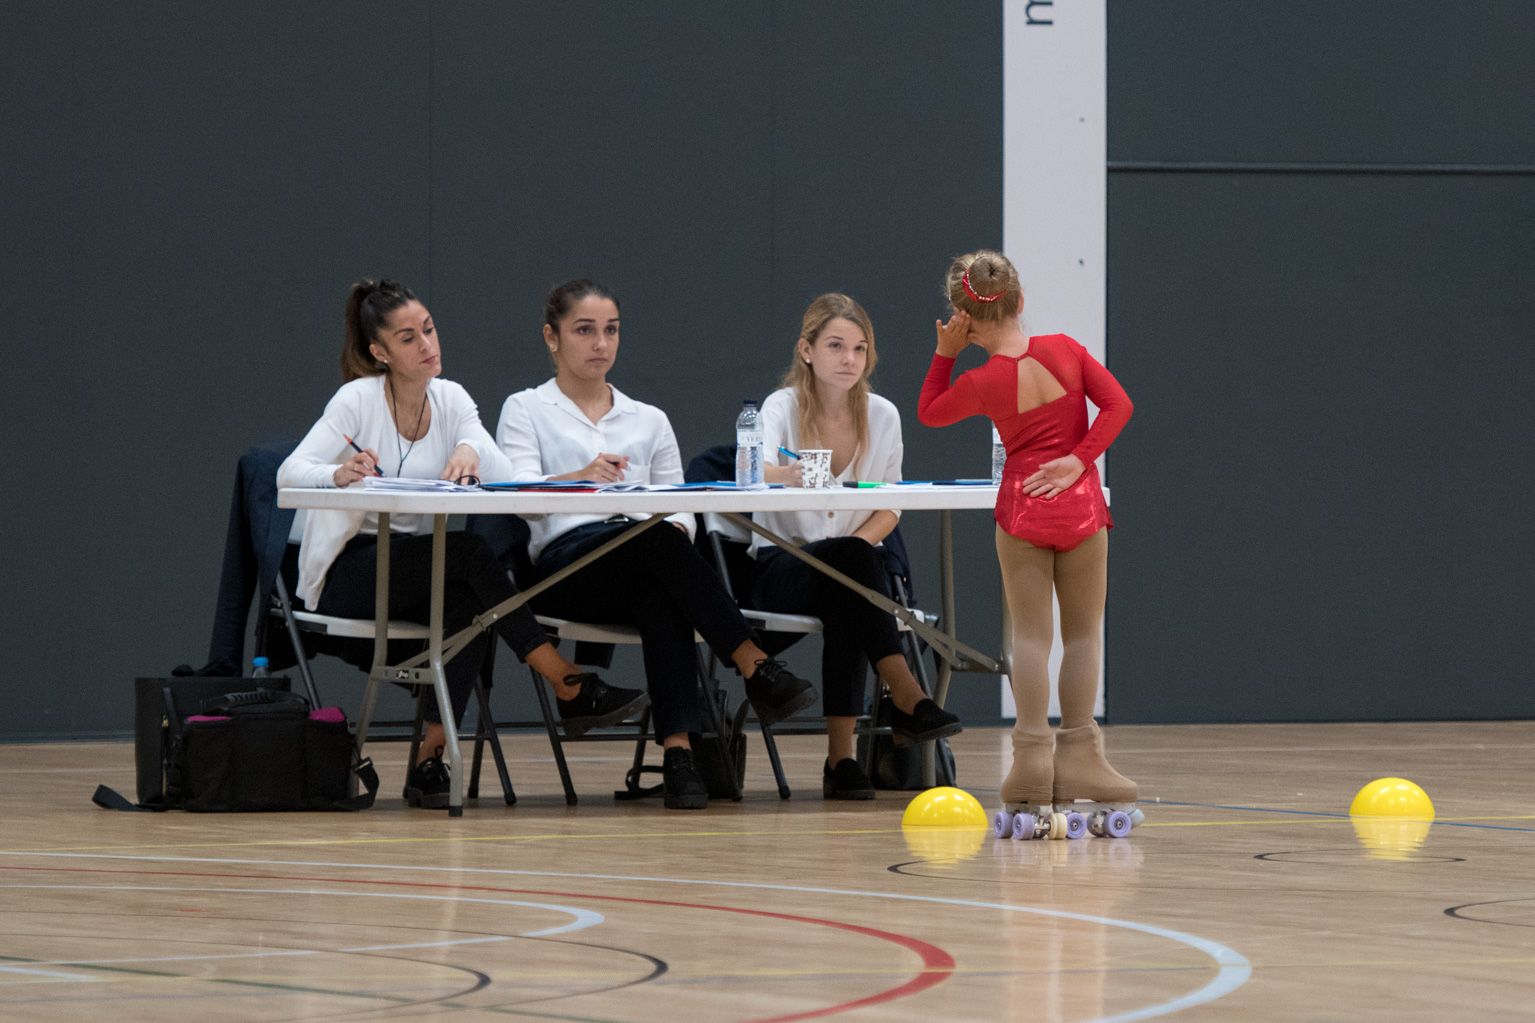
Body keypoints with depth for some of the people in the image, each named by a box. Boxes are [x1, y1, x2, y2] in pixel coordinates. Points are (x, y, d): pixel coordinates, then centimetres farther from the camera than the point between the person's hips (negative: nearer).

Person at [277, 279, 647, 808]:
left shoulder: (451, 399, 5)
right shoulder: (359, 399, -9)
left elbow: (507, 476, -10)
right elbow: (290, 473, -20)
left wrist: (470, 450, -34)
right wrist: (338, 474, -42)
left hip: (420, 574, 5)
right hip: (349, 573, -5)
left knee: (471, 603, -32)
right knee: (469, 552, -31)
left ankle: (430, 760, -30)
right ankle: (572, 688, -29)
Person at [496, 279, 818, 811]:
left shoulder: (649, 420, 27)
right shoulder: (526, 410, 15)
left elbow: (679, 507, 20)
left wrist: (678, 526, -7)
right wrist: (579, 478, -25)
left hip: (643, 565, 3)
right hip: (564, 565, -3)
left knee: (661, 594, -38)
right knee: (655, 540, -37)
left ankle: (678, 751, -50)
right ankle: (758, 670, -42)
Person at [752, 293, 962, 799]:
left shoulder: (883, 416, 5)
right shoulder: (783, 407, -6)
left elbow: (889, 510, 9)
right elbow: (754, 468, -28)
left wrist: (860, 542, -15)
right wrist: (784, 474, -54)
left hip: (850, 565, 3)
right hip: (780, 565, -3)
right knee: (850, 559, -37)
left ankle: (840, 754, -41)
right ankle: (906, 696, -48)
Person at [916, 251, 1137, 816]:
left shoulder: (981, 383, -9)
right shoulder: (1065, 350, -6)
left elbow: (929, 413, 9)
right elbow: (1117, 403, -8)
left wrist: (945, 354, 3)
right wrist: (1079, 460, -8)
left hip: (1021, 505, -1)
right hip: (1079, 503, 1)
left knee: (1030, 635, 4)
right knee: (1083, 631, 8)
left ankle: (1032, 758, -1)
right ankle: (1078, 756, 5)